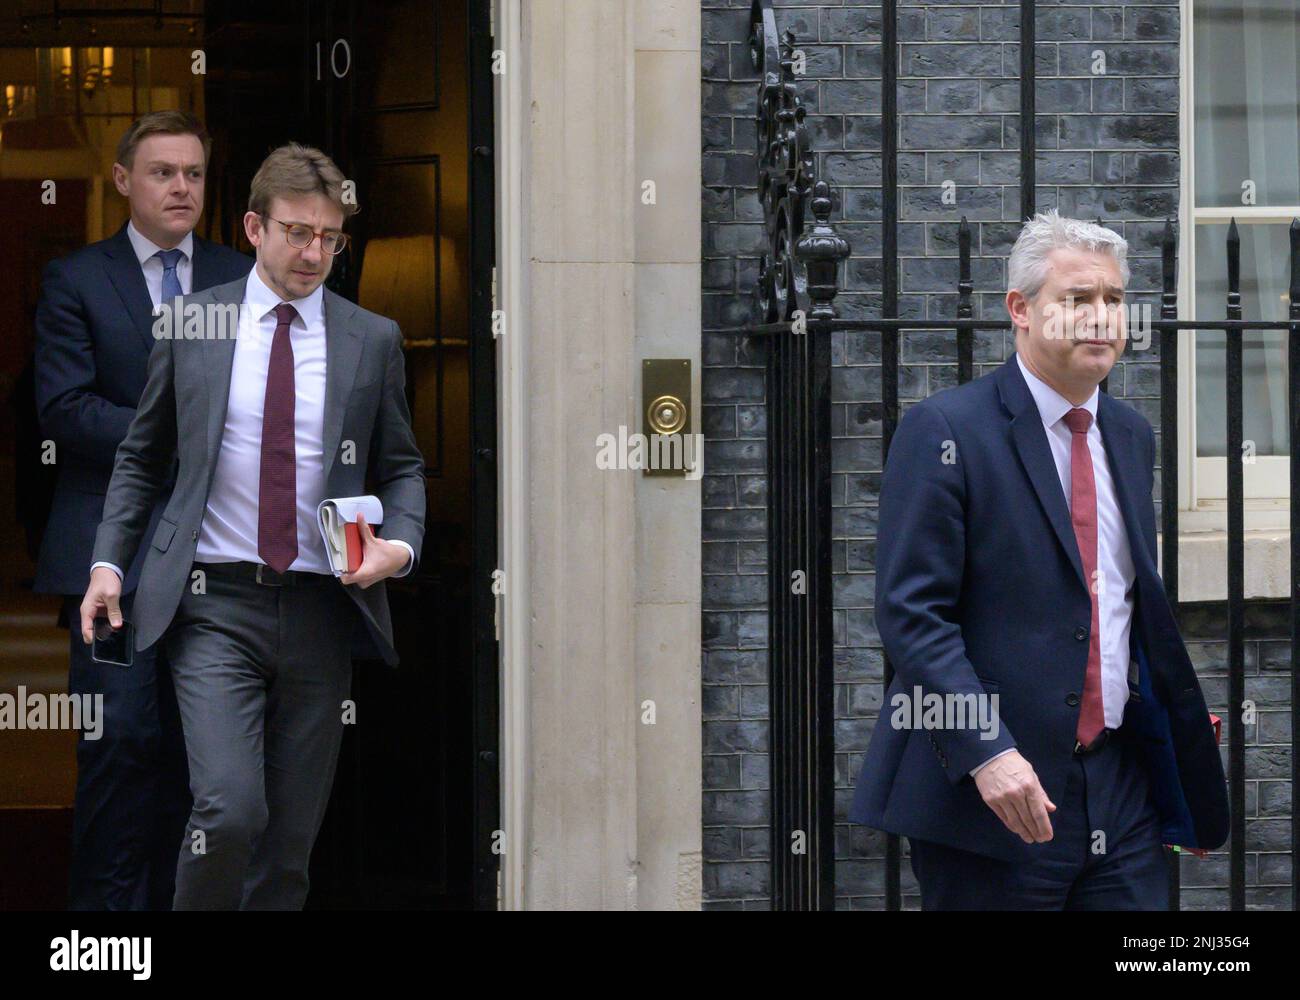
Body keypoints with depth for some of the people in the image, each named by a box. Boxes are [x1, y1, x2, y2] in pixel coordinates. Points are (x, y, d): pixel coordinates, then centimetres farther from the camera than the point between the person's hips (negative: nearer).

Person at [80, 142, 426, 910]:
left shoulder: (373, 341, 7)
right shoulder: (191, 325, 5)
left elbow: (402, 468, 14)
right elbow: (142, 457, 14)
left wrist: (401, 544, -5)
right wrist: (109, 561, 3)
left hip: (320, 611, 2)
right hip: (216, 606, -2)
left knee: (293, 839, 5)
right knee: (230, 810, -18)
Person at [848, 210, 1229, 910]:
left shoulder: (1131, 436, 14)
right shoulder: (944, 431, -8)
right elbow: (911, 613, -14)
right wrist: (987, 752, -23)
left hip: (1120, 792, 6)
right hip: (983, 795, -6)